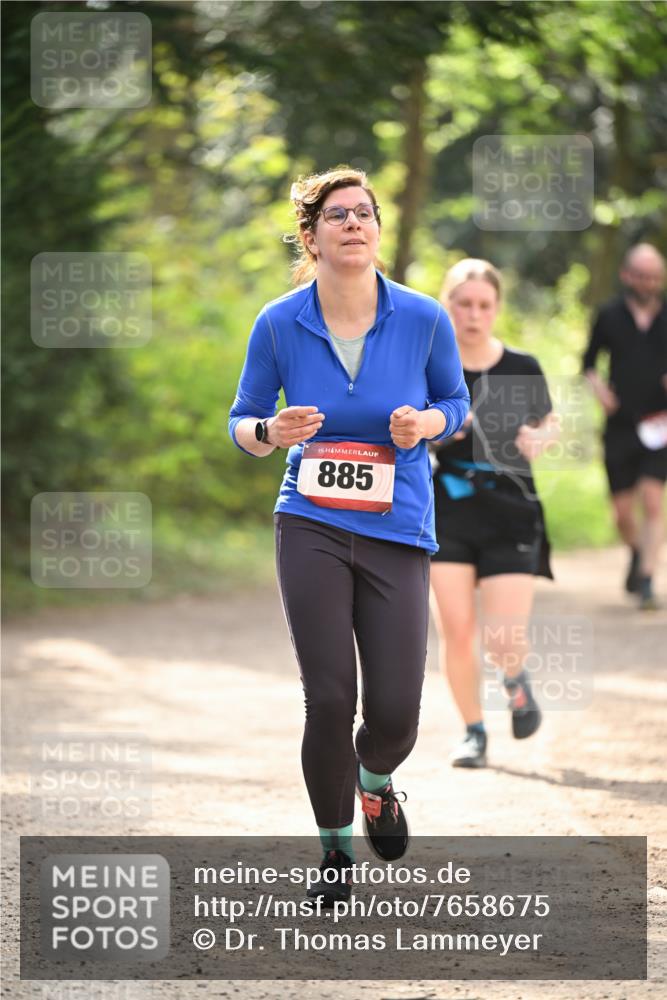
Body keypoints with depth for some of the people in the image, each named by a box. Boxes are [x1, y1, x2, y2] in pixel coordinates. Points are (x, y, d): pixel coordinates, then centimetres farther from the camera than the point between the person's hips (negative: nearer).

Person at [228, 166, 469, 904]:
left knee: (395, 712, -5)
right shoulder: (278, 325, -5)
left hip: (399, 534, 0)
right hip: (311, 529, 0)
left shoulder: (423, 319, -5)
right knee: (329, 699, -7)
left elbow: (455, 402, 11)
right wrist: (271, 433, -16)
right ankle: (334, 849, 18)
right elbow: (241, 422, 7)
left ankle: (375, 782, 33)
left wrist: (426, 424, -11)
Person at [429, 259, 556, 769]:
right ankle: (474, 732, 17)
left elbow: (548, 423, 15)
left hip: (510, 516, 0)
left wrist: (539, 438, -7)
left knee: (505, 640, -9)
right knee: (456, 631, -4)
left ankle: (516, 680, 27)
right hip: (445, 514, 0)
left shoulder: (522, 369, 0)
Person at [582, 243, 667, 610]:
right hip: (620, 425, 1)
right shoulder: (609, 316, 4)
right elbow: (589, 361, 15)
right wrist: (597, 386, -4)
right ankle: (637, 553, 38)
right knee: (622, 509, 6)